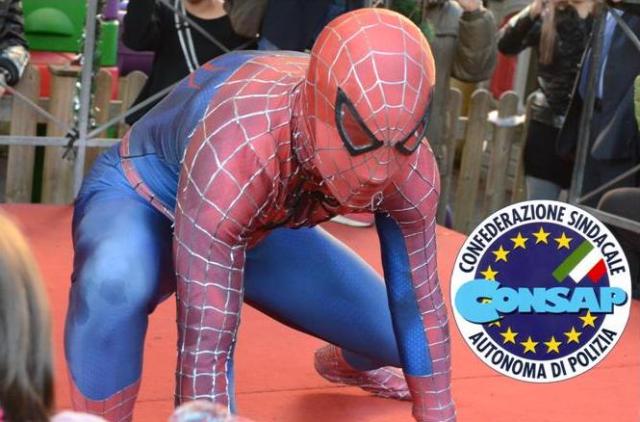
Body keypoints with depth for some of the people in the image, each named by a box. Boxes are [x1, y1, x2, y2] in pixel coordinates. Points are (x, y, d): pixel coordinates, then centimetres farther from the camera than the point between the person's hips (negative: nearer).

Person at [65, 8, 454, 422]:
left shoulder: (411, 167, -26)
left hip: (263, 227, 6)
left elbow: (420, 307, -14)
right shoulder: (235, 154, -44)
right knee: (117, 278, -42)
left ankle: (347, 363, 44)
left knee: (402, 335, 5)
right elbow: (203, 351, -44)